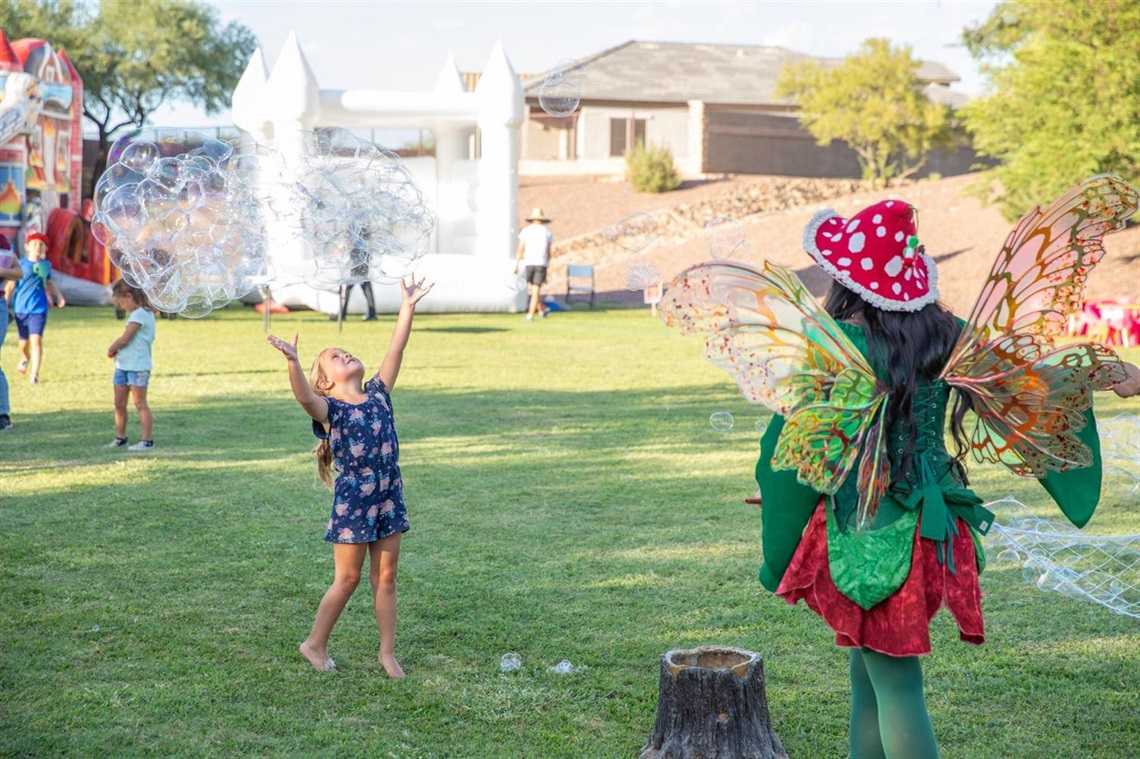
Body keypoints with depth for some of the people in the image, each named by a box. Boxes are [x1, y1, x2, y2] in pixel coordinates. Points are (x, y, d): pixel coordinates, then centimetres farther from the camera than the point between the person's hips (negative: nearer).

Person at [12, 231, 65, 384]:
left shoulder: (46, 265, 5)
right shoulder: (21, 264, -4)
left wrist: (59, 296, 12)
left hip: (39, 308, 1)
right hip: (21, 308, -1)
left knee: (36, 340, -13)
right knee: (24, 342, 10)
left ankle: (35, 374, -10)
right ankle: (25, 359, 45)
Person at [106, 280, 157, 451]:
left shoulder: (139, 314, -15)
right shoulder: (144, 313, 16)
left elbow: (124, 339, -17)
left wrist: (111, 349, 0)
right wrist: (116, 349, 1)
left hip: (138, 367, -10)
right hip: (123, 365, 10)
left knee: (140, 403, -6)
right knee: (119, 403, 13)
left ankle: (147, 440, -3)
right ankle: (120, 437, 23)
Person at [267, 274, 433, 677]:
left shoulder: (378, 394, 7)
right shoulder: (330, 409, -7)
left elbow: (395, 350, 4)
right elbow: (304, 397, -28)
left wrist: (407, 307, 0)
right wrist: (292, 361, -45)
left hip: (389, 498, 4)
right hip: (352, 502, -4)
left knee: (385, 576, 10)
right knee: (347, 578, 4)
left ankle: (387, 651, 19)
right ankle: (315, 644, 22)